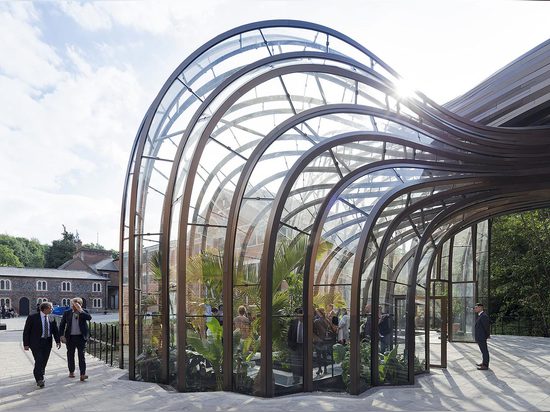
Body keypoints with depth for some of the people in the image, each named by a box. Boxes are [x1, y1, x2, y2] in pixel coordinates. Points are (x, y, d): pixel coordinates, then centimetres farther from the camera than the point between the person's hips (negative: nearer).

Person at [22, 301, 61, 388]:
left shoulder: (51, 319, 6)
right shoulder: (32, 317, -7)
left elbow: (55, 330, 10)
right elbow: (26, 331, -4)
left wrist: (58, 341, -1)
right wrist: (26, 344, -8)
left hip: (47, 343, 5)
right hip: (36, 343, -5)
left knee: (44, 361, 9)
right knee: (39, 361, -12)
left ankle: (39, 378, 25)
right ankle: (39, 380, -5)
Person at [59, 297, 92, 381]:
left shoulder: (83, 312, 1)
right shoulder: (67, 313, 4)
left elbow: (89, 318, -20)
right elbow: (62, 324, 9)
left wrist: (80, 310, -22)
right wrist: (62, 335, 0)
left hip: (81, 337, -2)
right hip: (70, 337, 2)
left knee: (81, 355, -7)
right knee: (70, 355, 13)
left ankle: (82, 374, -10)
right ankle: (71, 372, 30)